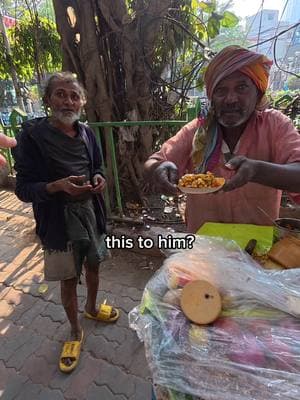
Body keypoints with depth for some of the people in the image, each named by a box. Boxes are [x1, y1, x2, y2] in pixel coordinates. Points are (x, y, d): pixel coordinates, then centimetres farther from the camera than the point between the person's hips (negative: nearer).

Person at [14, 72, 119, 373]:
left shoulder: (86, 133, 2)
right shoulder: (33, 134, -12)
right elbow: (23, 189, -12)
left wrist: (99, 178, -8)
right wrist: (58, 186, -29)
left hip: (90, 211, 5)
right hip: (58, 219, -4)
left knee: (93, 266, 22)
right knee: (68, 279, 12)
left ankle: (91, 308, 52)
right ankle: (75, 332, 39)